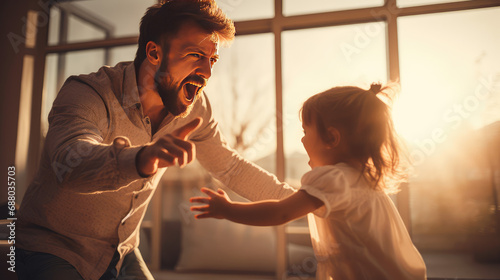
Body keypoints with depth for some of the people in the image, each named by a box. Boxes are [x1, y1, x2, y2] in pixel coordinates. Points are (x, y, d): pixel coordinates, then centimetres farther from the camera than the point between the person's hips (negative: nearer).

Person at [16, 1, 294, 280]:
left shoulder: (194, 106, -9)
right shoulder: (85, 93, -24)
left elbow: (230, 167, 3)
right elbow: (70, 161, -43)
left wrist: (295, 199, 2)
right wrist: (141, 159, -63)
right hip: (51, 250, -4)